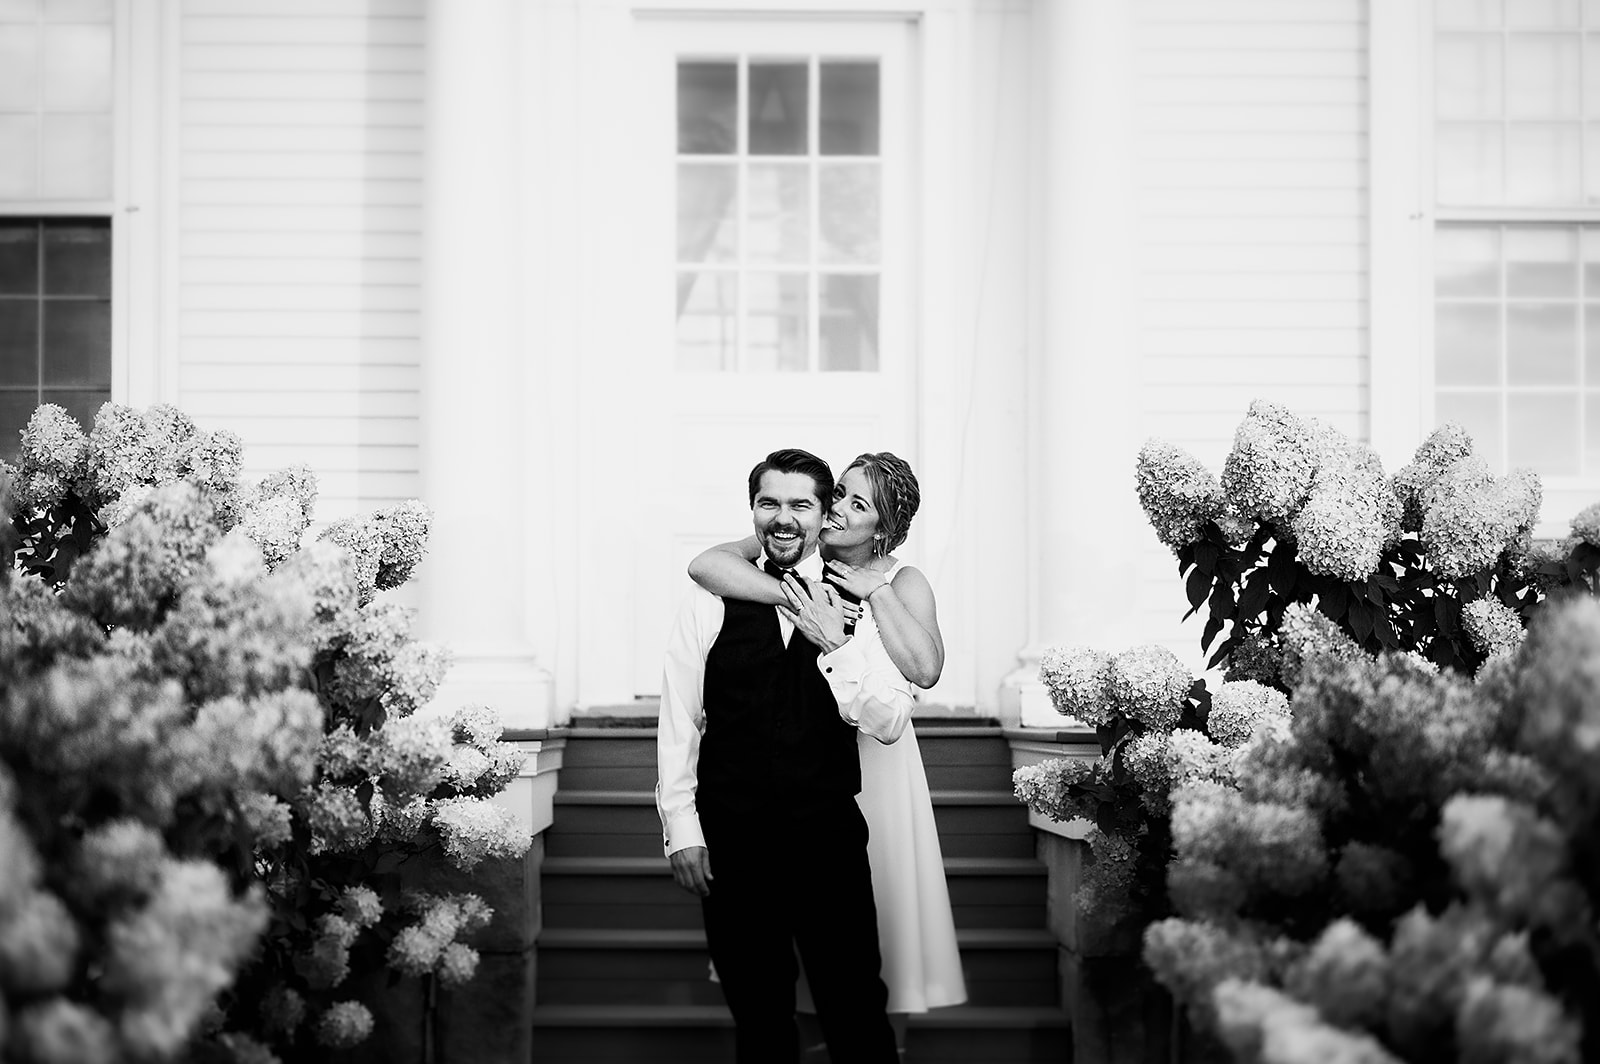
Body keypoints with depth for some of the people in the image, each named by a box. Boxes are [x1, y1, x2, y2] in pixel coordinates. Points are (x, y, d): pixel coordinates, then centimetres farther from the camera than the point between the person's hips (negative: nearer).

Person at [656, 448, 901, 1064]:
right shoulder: (711, 601, 1)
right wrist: (681, 829, -3)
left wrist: (835, 648, -13)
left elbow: (890, 720, -2)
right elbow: (678, 721, 1)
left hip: (830, 837, 0)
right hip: (731, 841, 0)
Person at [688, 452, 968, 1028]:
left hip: (868, 758, -1)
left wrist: (876, 594, -22)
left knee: (872, 888, 8)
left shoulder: (904, 583, -9)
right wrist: (787, 591, -31)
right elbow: (706, 565, -23)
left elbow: (926, 670, -26)